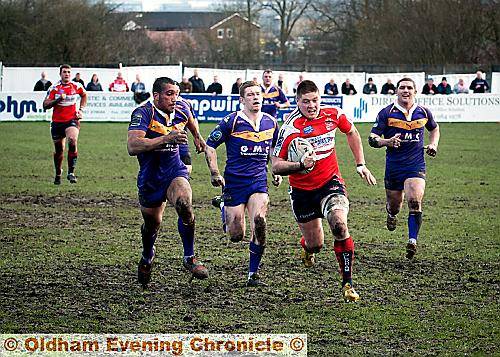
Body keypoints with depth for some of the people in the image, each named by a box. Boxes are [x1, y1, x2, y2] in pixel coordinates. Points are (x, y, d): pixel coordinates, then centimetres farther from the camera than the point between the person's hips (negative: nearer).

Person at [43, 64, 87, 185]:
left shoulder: (77, 86, 1)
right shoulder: (54, 88, -3)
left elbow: (84, 95, 24)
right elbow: (45, 105, -8)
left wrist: (81, 110, 12)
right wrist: (58, 99, -22)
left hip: (72, 120, -1)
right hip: (57, 122, 1)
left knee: (73, 141, -27)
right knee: (58, 149, 9)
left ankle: (71, 172, -21)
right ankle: (58, 174, 32)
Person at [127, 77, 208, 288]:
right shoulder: (143, 113, -21)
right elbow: (132, 147, -37)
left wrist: (197, 137, 38)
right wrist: (166, 138, -42)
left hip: (175, 172, 2)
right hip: (150, 179, -2)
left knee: (184, 204, -29)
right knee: (152, 224, 15)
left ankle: (189, 258, -16)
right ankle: (147, 256, 50)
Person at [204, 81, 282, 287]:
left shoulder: (270, 122, 6)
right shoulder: (232, 121, -8)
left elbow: (275, 149, 24)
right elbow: (209, 145, -2)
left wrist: (277, 171, 14)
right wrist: (214, 173, -10)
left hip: (259, 182, 2)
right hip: (234, 182, -2)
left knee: (259, 222, -22)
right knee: (236, 236, 2)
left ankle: (253, 274, -7)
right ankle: (223, 206, 38)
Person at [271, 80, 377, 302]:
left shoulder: (333, 115, -6)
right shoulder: (290, 128, -18)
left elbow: (351, 132, 16)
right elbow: (276, 166, -17)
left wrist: (360, 165, 14)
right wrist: (300, 165, -34)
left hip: (330, 183, 1)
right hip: (302, 190, -1)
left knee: (339, 225, -26)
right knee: (315, 244, 6)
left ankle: (347, 283, -16)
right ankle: (307, 247, 48)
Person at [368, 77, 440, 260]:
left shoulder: (423, 112, 3)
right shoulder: (386, 113, -5)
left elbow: (434, 128, 24)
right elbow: (372, 138, -6)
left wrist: (433, 145, 7)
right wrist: (387, 141, -25)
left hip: (416, 165, 0)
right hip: (393, 166, 0)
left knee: (415, 202, -19)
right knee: (394, 205, 12)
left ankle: (412, 241, -14)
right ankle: (391, 213, 50)